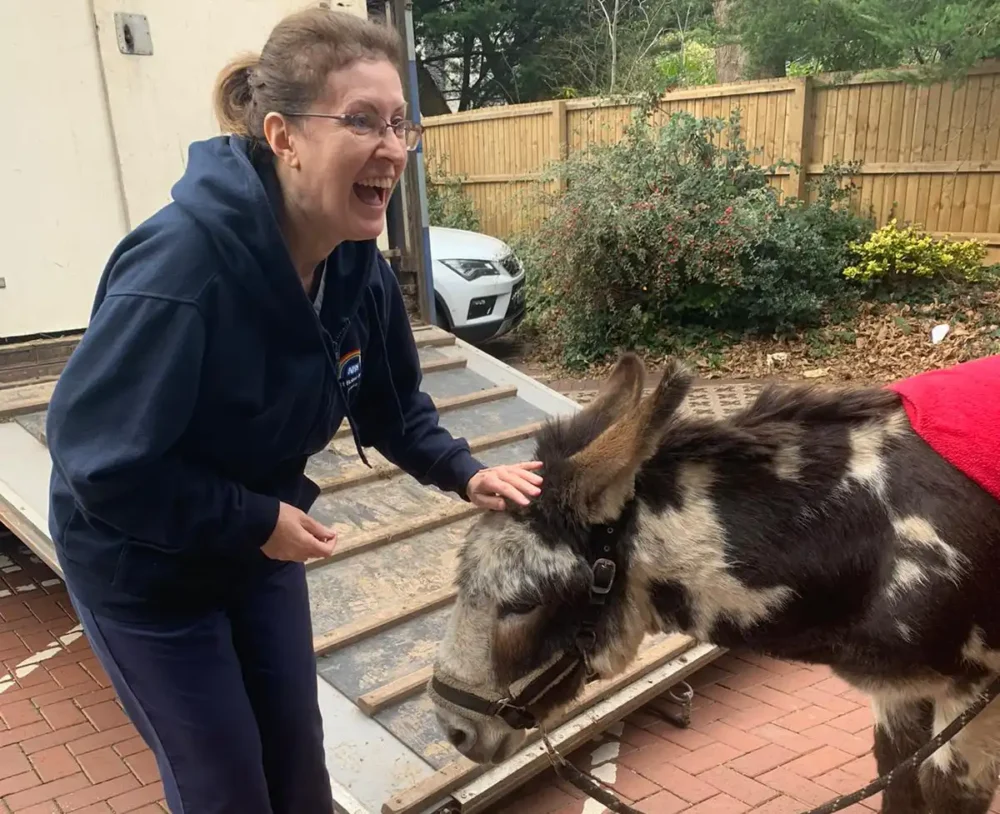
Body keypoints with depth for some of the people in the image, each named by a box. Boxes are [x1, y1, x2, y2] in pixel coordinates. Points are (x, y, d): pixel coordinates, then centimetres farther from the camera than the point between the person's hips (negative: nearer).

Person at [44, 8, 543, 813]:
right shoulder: (185, 258, -34)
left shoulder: (358, 265, -12)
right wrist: (259, 521, -24)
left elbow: (394, 405, 0)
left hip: (259, 540, 6)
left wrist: (464, 473, -15)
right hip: (142, 562, -5)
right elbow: (98, 455, -31)